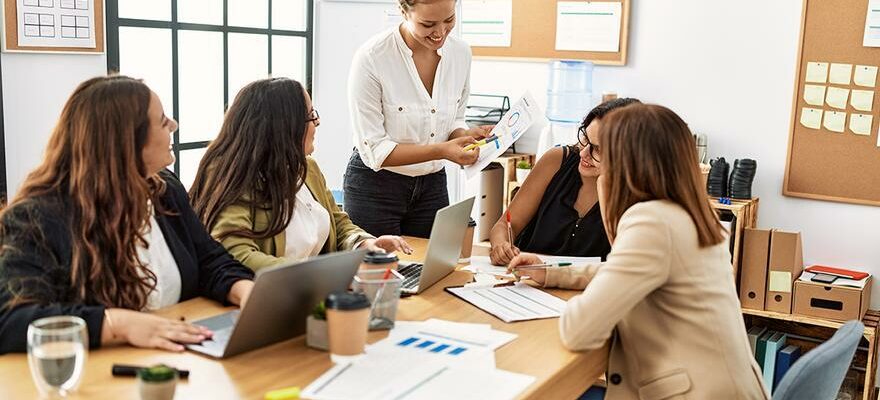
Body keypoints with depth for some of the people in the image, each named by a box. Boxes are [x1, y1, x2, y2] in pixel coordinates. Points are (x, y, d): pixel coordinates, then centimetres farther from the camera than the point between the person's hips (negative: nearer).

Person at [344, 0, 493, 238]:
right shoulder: (371, 58, -20)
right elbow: (374, 151, -19)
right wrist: (441, 150, -27)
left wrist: (466, 136, -14)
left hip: (433, 185, 5)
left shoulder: (461, 52, -5)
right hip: (375, 187, -4)